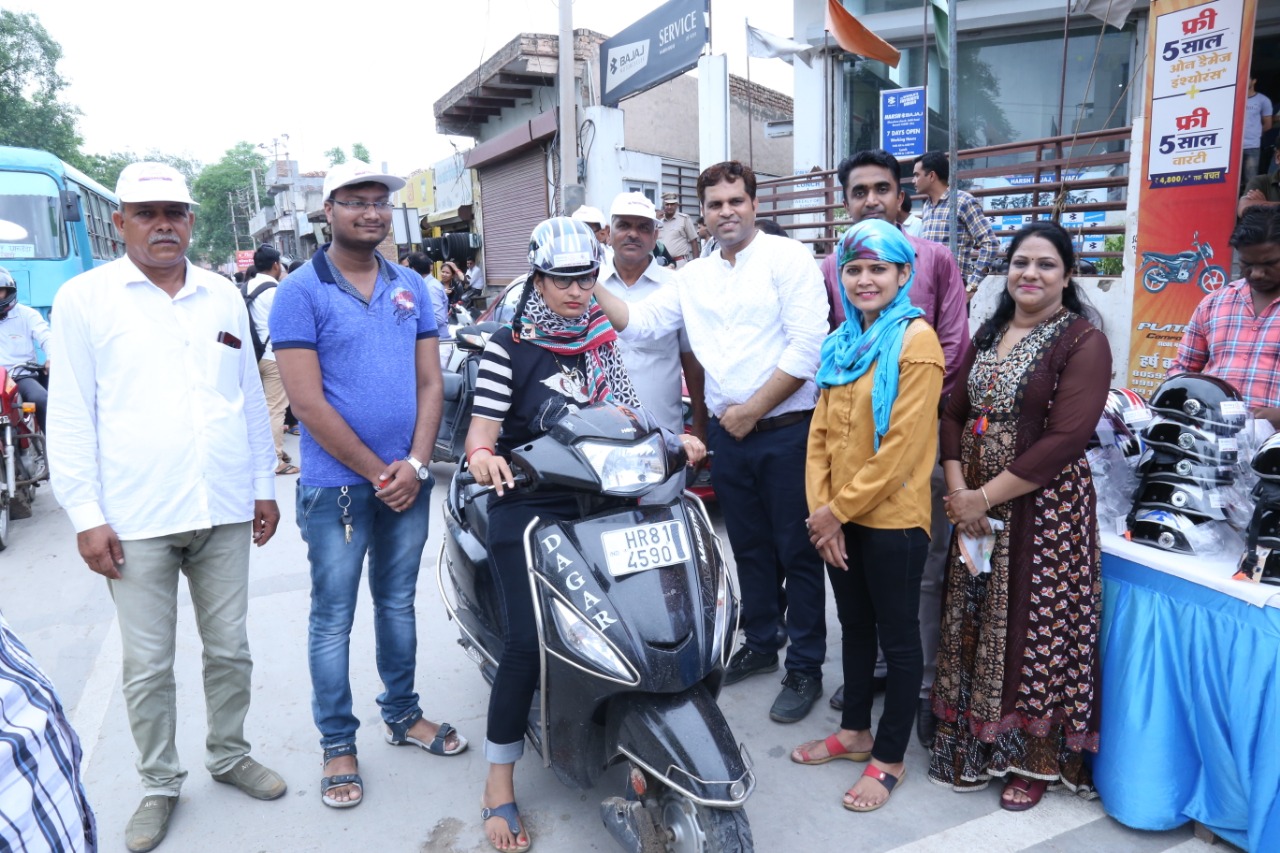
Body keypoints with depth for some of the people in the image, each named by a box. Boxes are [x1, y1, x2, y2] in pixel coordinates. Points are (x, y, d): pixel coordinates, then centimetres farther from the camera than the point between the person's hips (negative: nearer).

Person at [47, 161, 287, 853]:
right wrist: (86, 515, -7)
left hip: (224, 511, 3)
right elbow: (71, 415, -2)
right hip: (134, 519, -3)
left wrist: (264, 486, 12)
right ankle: (159, 783, 28)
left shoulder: (225, 297, 10)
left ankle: (229, 754, 34)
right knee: (147, 665, 8)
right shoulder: (84, 298, 1)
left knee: (229, 648, 14)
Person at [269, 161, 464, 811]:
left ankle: (401, 713, 34)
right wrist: (378, 471, -12)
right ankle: (338, 743, 23)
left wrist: (415, 464, -7)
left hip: (407, 480, 4)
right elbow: (308, 402, -13)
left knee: (398, 603, 17)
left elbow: (430, 382, 5)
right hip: (337, 483, -4)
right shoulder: (301, 292, -7)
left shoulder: (412, 287, 7)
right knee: (333, 617, 7)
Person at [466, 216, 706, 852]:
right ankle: (499, 784, 7)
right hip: (528, 507, -4)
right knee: (529, 640, -13)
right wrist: (482, 454, -31)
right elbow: (483, 427, -8)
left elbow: (622, 419, 14)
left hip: (599, 501, 4)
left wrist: (674, 442, -3)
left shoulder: (604, 340, 11)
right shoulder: (509, 346, -3)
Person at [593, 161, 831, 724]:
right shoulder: (693, 276, 12)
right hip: (728, 433, 5)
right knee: (749, 547, 17)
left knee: (796, 552, 4)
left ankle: (805, 667, 18)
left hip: (787, 431, -5)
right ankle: (760, 643, 35)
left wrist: (753, 409, -13)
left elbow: (807, 347, -14)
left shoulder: (788, 259, -6)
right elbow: (639, 323, 6)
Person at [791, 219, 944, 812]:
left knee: (897, 635, 7)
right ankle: (855, 731, 36)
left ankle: (890, 759, 22)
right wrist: (820, 509, -3)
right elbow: (821, 431, 8)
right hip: (838, 519, 7)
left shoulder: (916, 339, -12)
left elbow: (902, 445, -19)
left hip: (891, 517, -7)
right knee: (855, 624, 19)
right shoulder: (842, 342, 11)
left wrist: (839, 509, -14)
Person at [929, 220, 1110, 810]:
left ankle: (1037, 760, 24)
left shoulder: (1083, 340, -9)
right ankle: (977, 745, 29)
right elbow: (955, 414, 8)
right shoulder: (989, 333, 11)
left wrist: (985, 497, -16)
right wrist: (959, 491, -6)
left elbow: (1066, 439, -18)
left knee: (1036, 630, 4)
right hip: (974, 505, 6)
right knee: (975, 625, 12)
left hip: (1045, 508, -5)